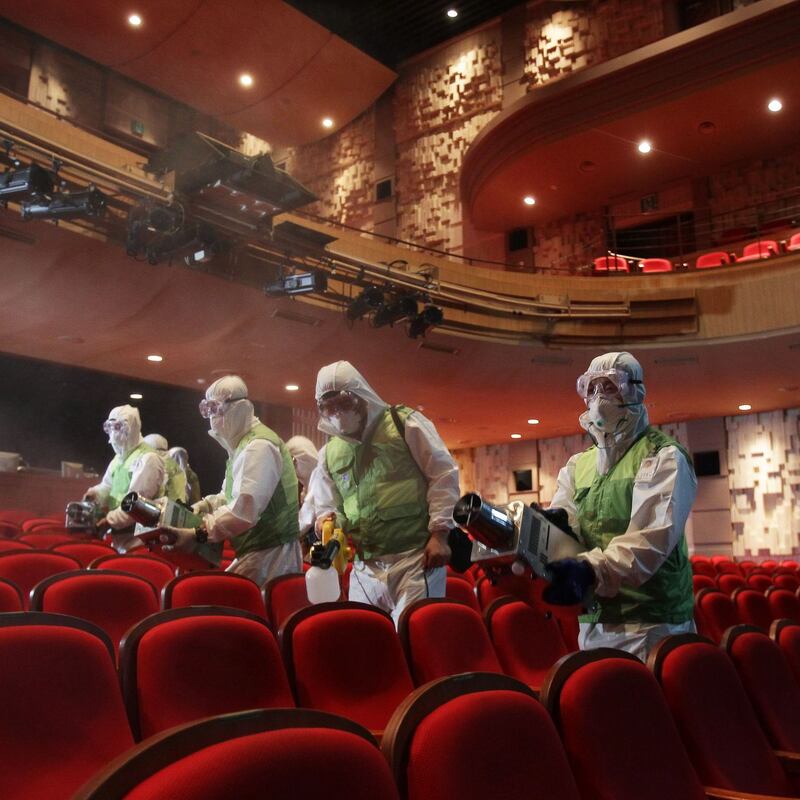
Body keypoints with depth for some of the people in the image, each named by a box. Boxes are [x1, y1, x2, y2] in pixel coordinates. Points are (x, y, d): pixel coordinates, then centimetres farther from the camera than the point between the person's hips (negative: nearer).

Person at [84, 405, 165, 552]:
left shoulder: (148, 458, -12)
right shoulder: (119, 457, 18)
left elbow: (137, 501, -19)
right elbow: (107, 486, 19)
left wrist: (110, 520, -23)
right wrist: (95, 494, -3)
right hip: (118, 533, 9)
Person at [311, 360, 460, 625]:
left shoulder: (404, 423, 0)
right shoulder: (329, 454, 14)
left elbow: (443, 475, -3)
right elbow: (326, 508, 22)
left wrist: (439, 533, -10)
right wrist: (326, 522, -3)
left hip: (416, 557, -5)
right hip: (365, 568, 5)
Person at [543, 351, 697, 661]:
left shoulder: (664, 457, -7)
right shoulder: (577, 466, 13)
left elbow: (653, 536, -22)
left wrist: (591, 570, -37)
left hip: (651, 623, -6)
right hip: (592, 624, 6)